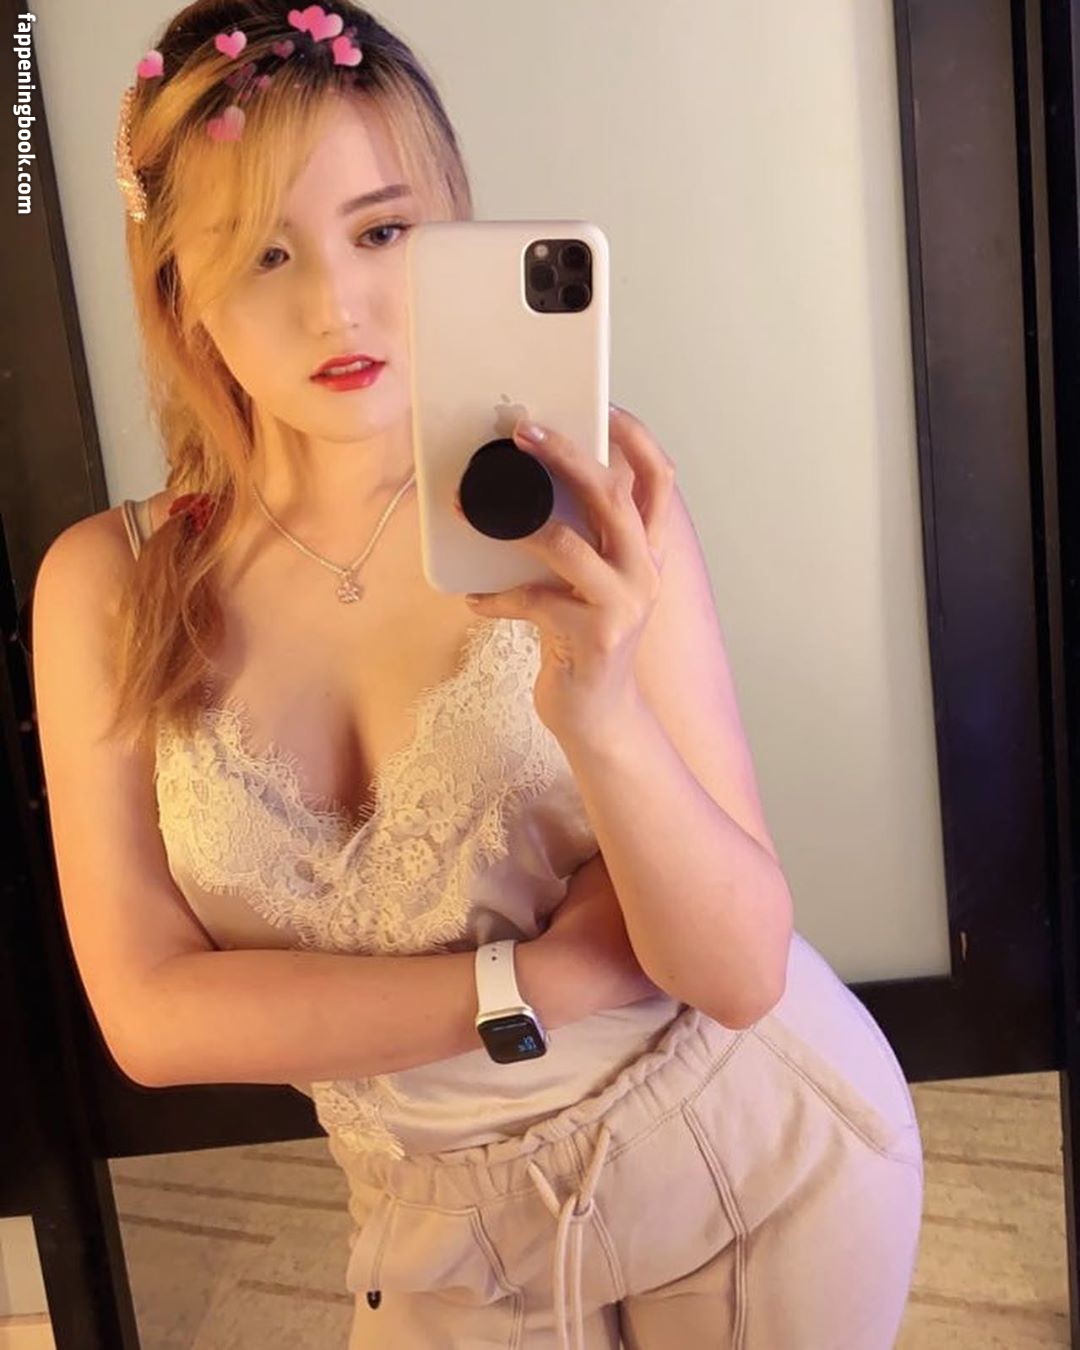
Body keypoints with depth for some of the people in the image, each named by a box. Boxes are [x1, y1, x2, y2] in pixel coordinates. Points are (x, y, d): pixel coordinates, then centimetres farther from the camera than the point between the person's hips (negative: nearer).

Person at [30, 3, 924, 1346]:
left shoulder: (578, 507, -19)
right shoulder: (108, 585, -12)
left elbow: (742, 972, -20)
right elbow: (149, 1011, -14)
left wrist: (599, 714, -38)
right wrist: (531, 984, -21)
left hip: (762, 1148, 0)